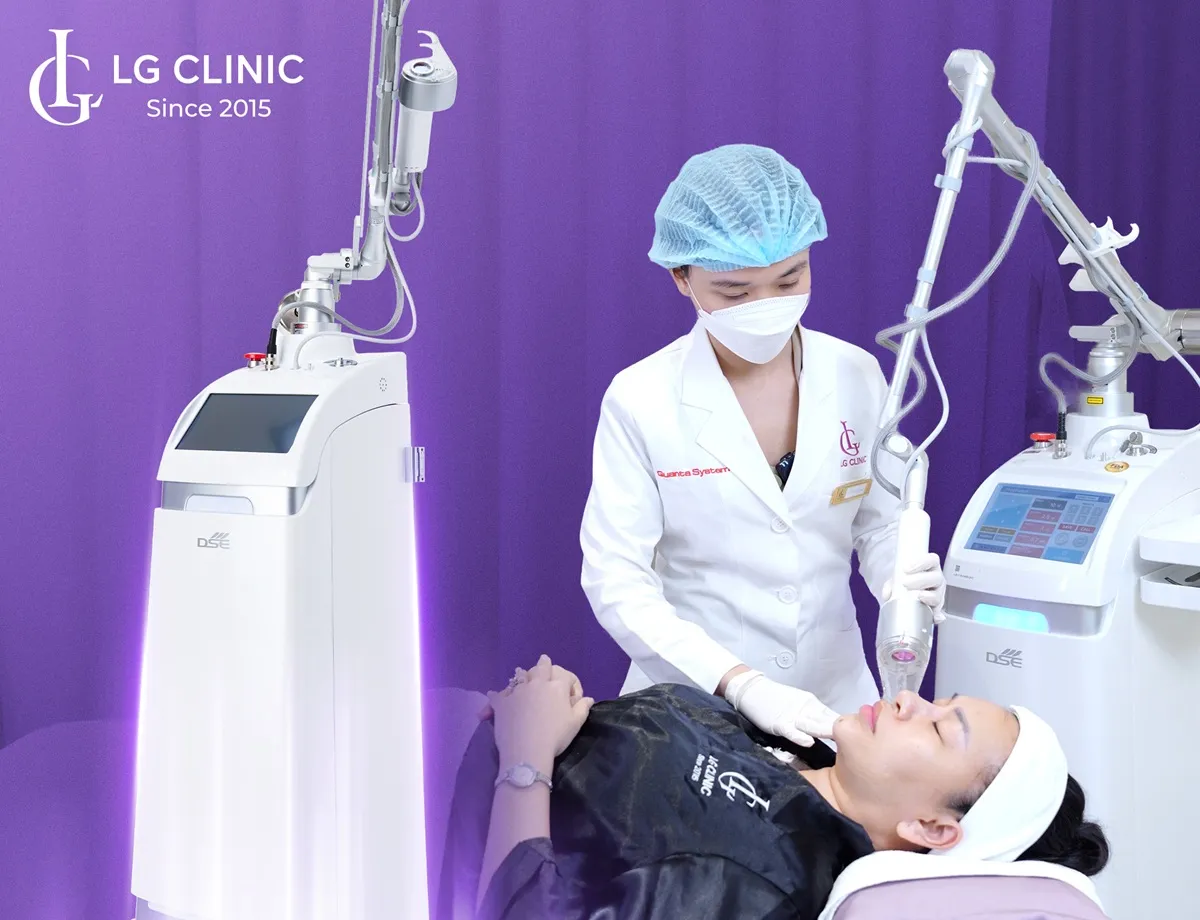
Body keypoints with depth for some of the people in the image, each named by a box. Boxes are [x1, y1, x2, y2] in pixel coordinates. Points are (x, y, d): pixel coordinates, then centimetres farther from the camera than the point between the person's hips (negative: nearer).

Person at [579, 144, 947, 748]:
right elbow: (616, 581, -11)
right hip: (692, 701, -2)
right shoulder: (641, 400, -9)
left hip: (833, 694, 3)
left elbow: (881, 522, 10)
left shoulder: (856, 376, 1)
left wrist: (906, 578, -14)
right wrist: (740, 684, -23)